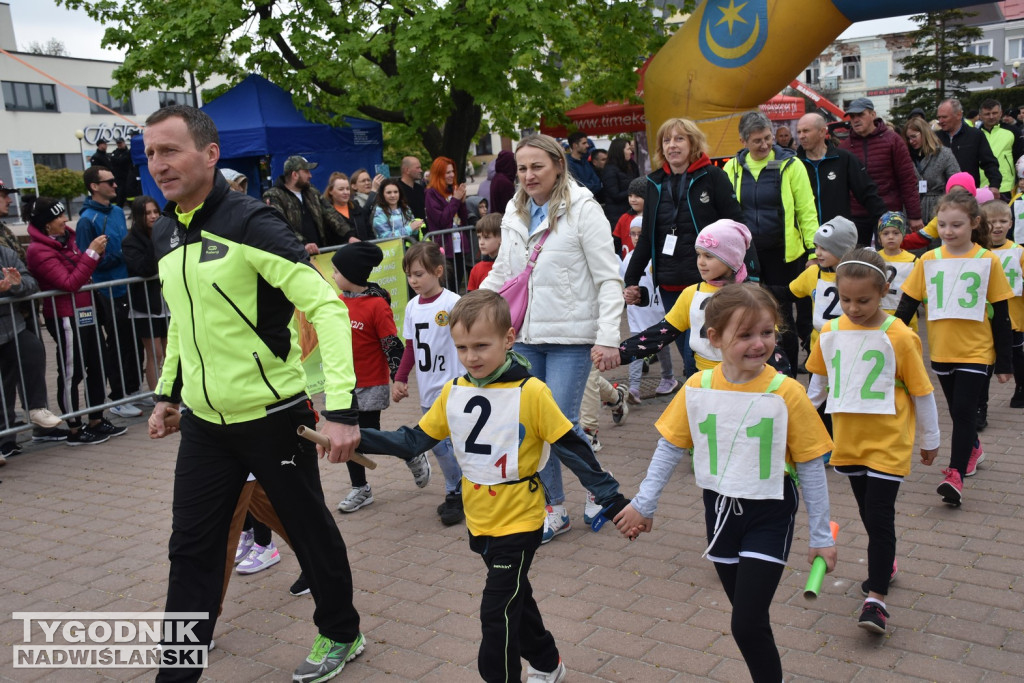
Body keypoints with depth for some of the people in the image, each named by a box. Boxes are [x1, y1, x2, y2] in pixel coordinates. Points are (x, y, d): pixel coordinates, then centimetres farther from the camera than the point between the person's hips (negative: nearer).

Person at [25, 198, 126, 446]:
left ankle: (96, 421, 25)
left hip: (85, 312, 9)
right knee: (71, 374, -1)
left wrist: (96, 253, 0)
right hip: (66, 318, -9)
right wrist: (91, 253, -20)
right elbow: (69, 283, -21)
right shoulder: (39, 250, -14)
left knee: (96, 367, 13)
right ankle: (75, 430, 9)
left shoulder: (65, 238, 10)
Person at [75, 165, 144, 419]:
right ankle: (118, 400, 14)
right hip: (109, 292, -7)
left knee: (134, 341, 14)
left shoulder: (118, 212, 9)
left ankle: (133, 389, 28)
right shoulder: (87, 220, -13)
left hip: (129, 286, 7)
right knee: (117, 345, 2)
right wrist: (120, 256, -18)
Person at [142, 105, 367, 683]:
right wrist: (168, 392, 21)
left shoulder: (249, 223, -18)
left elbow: (327, 308, -24)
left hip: (273, 416, -6)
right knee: (192, 550, 10)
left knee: (311, 531, 11)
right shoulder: (166, 233, 6)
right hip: (204, 423, 7)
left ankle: (341, 635, 34)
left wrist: (341, 408, -30)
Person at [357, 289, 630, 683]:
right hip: (479, 521, 6)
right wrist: (357, 438, -7)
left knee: (496, 613, -5)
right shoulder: (453, 392, -3)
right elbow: (415, 440, 2)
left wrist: (613, 500, -15)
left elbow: (572, 449, -15)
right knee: (514, 597, 23)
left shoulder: (530, 393, -20)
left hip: (519, 522, -6)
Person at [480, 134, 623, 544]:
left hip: (570, 337, -5)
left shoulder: (583, 209, -8)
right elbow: (501, 272, 19)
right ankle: (554, 509, 24)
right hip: (525, 336, 6)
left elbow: (609, 279, -10)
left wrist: (607, 338, -17)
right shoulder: (514, 213, 10)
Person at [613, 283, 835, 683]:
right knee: (747, 616, 18)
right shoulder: (697, 388, -9)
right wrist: (644, 504, 4)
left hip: (769, 515, -4)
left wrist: (821, 536, -5)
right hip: (720, 510, 4)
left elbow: (811, 467, -10)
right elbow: (669, 448, 2)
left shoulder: (785, 393, -17)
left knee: (747, 623, -9)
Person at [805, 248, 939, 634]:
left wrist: (930, 439, 3)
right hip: (848, 441, 5)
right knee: (869, 513, 18)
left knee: (879, 516, -6)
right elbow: (818, 382, 14)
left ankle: (875, 597, 0)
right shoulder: (831, 333, -1)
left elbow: (921, 392, -5)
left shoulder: (899, 337, -14)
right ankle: (884, 564, 39)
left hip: (887, 443, -4)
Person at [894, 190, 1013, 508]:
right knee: (958, 410, 17)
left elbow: (1001, 315, -4)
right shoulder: (928, 260, -3)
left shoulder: (988, 261, -8)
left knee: (963, 410, -9)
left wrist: (1004, 362, -3)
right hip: (941, 351, 3)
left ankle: (955, 475, -8)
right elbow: (907, 305, 0)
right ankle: (972, 449, 41)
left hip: (976, 352, -3)